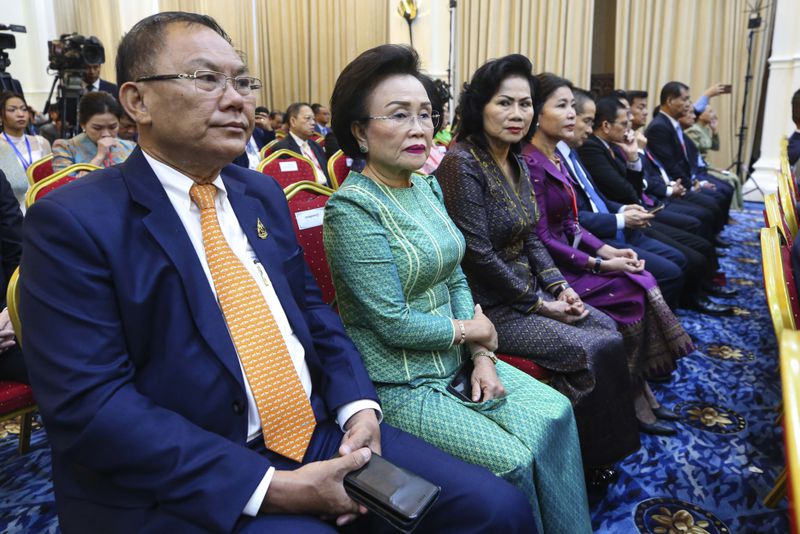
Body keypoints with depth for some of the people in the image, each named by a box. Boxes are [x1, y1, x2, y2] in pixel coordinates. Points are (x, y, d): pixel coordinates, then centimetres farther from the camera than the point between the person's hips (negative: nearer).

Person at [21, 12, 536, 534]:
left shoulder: (263, 193, 10)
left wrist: (359, 406, -4)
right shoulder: (73, 221, -9)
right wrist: (271, 488, -19)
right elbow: (88, 404, -15)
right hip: (185, 482, -5)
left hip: (320, 429, 6)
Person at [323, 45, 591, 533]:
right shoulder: (353, 207, -19)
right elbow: (393, 324, -21)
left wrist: (483, 356, -3)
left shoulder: (427, 187, 6)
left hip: (456, 362, 7)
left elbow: (455, 278, 9)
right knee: (514, 462, -12)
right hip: (400, 386, -7)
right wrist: (472, 330, -7)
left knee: (555, 416, -5)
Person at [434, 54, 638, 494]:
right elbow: (477, 255, -23)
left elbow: (530, 239, 13)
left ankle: (597, 452, 19)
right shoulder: (463, 163, -19)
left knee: (607, 329, 3)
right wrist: (539, 303, -15)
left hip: (525, 288, 9)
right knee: (593, 349, -13)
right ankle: (587, 459, 12)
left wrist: (558, 287, -1)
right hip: (487, 304, -9)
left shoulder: (515, 162, 8)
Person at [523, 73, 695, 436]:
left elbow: (570, 224, 13)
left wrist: (609, 251, -1)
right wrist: (599, 264, -15)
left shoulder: (554, 157, 11)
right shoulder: (531, 163, -17)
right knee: (631, 291, -13)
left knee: (640, 283, -4)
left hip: (567, 257, 8)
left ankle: (641, 391, 5)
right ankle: (633, 401, 5)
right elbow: (541, 240, -19)